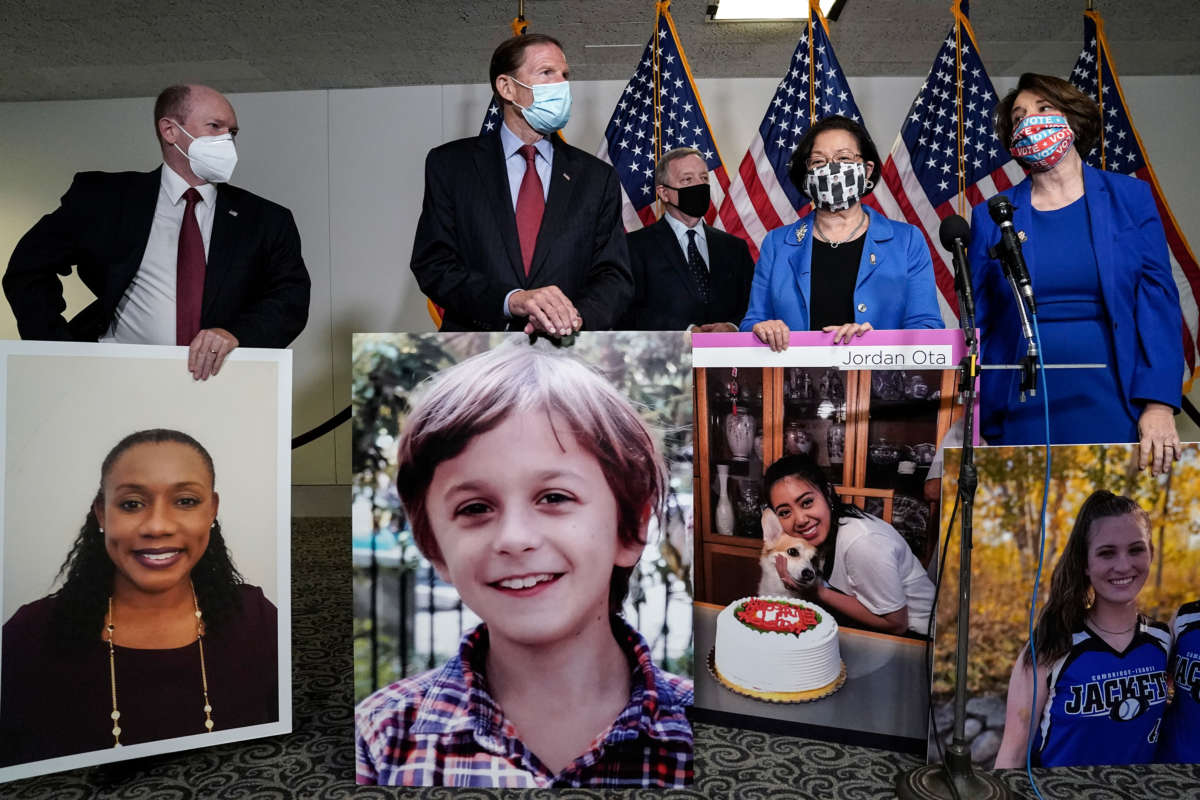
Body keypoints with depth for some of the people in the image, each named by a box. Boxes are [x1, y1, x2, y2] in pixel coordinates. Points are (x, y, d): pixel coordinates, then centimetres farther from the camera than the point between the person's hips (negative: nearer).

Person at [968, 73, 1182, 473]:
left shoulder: (1130, 198, 6)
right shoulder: (990, 216, 5)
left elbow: (1158, 303, 1)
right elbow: (976, 326, 5)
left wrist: (1160, 405, -9)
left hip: (1112, 407, 0)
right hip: (1021, 414, 0)